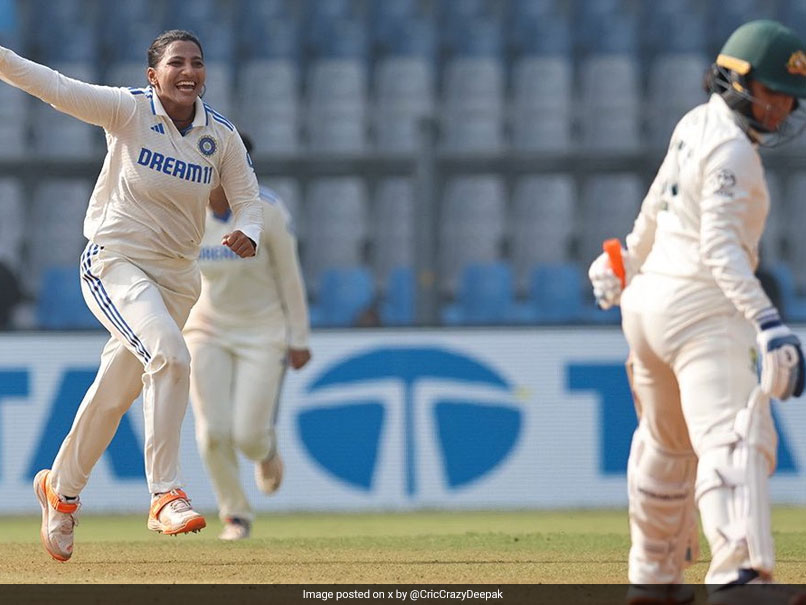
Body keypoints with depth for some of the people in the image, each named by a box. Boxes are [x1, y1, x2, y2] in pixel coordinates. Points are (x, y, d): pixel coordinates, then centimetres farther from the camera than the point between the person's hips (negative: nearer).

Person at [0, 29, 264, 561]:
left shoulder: (221, 136, 0)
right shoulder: (129, 110, -11)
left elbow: (248, 199, 5)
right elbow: (55, 87, -19)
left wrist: (249, 234, -17)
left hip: (177, 278, 5)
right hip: (115, 263, -5)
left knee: (115, 394, 13)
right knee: (169, 356, -29)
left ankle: (61, 489, 36)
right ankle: (165, 495, -25)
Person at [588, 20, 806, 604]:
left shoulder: (696, 124, 11)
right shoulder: (732, 150, -16)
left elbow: (656, 208, 26)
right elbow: (721, 248, -27)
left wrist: (630, 265, 42)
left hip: (647, 301, 10)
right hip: (701, 308, -10)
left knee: (668, 442, 26)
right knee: (732, 440, -25)